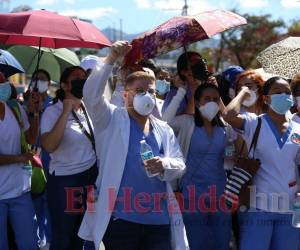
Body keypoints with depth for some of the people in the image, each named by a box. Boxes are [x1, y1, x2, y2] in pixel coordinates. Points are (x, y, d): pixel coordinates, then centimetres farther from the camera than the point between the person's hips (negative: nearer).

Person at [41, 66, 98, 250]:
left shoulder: (89, 108, 4)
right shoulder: (53, 112, -13)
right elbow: (49, 146, -29)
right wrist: (66, 112, -28)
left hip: (91, 175, 6)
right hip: (64, 180, -5)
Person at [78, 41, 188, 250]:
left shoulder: (164, 129, 18)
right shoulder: (112, 119, 6)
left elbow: (179, 165, 11)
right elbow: (91, 94, -9)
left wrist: (164, 165, -12)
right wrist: (111, 60, -16)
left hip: (159, 219, 4)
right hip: (120, 218, -4)